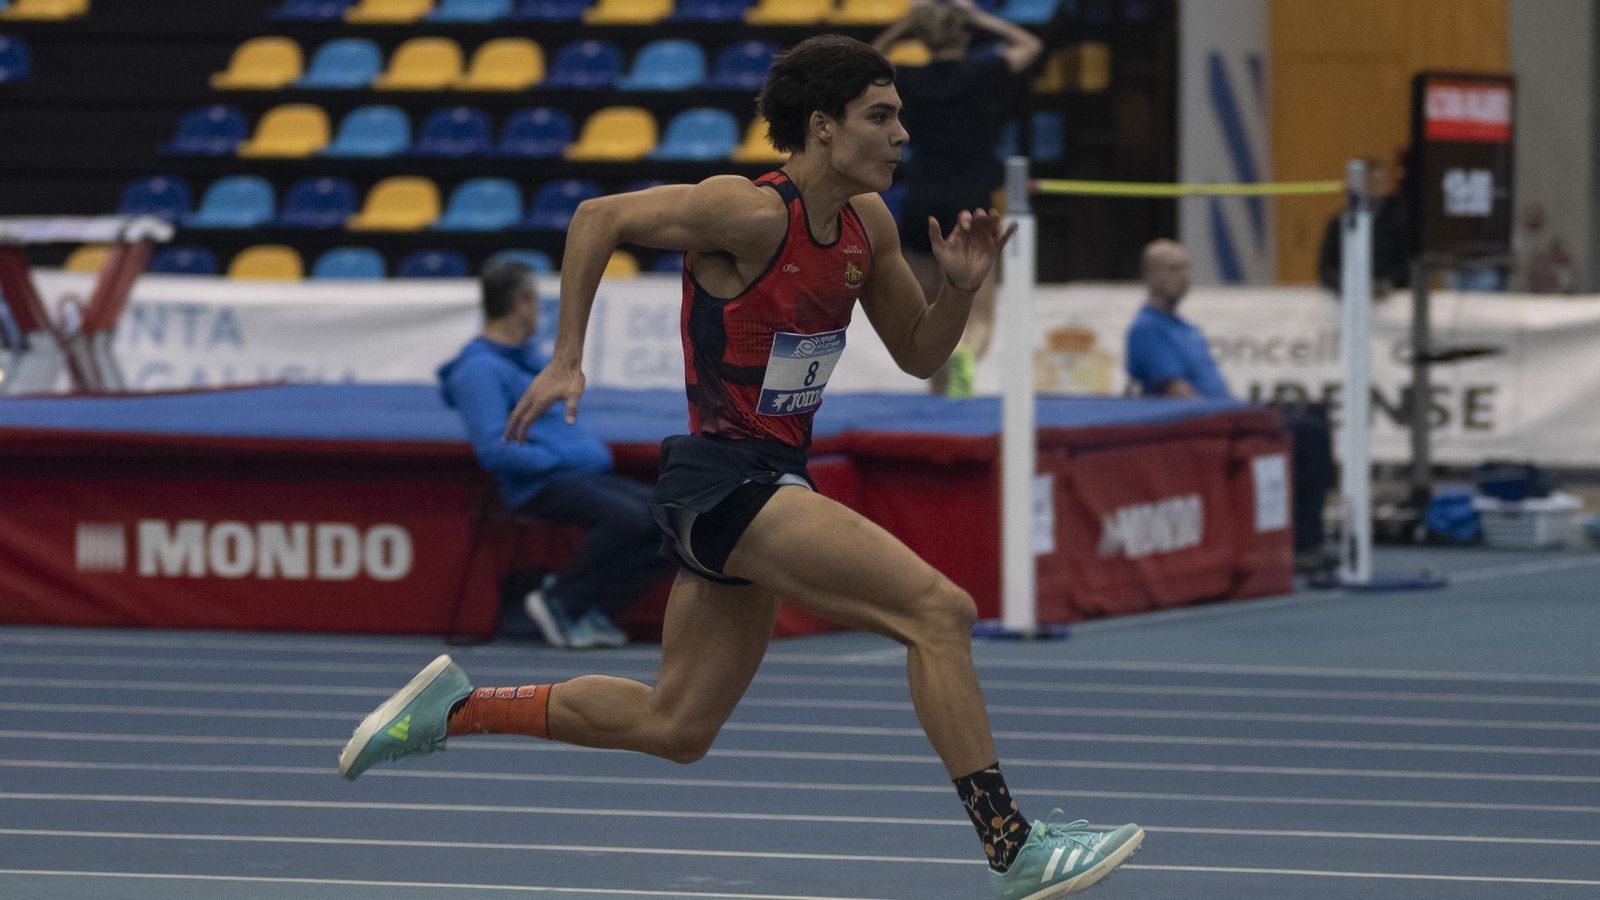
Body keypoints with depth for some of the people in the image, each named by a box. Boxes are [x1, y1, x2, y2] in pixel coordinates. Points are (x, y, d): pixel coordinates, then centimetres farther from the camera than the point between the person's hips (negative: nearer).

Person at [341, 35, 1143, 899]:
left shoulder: (868, 223, 7)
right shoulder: (753, 213, -17)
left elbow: (919, 354, 16)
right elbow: (599, 218, -12)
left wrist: (958, 286, -4)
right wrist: (565, 362, -14)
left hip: (769, 479, 10)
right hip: (724, 478, -10)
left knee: (674, 724, 17)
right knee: (939, 610, -19)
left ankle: (454, 707, 26)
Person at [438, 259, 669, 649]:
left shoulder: (526, 357, 25)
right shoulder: (479, 369, -6)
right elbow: (494, 450, -17)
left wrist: (594, 449, 18)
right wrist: (558, 459, -13)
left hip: (588, 478, 10)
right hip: (543, 486, -10)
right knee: (628, 519, -33)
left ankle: (595, 608, -11)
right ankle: (558, 599, -15)